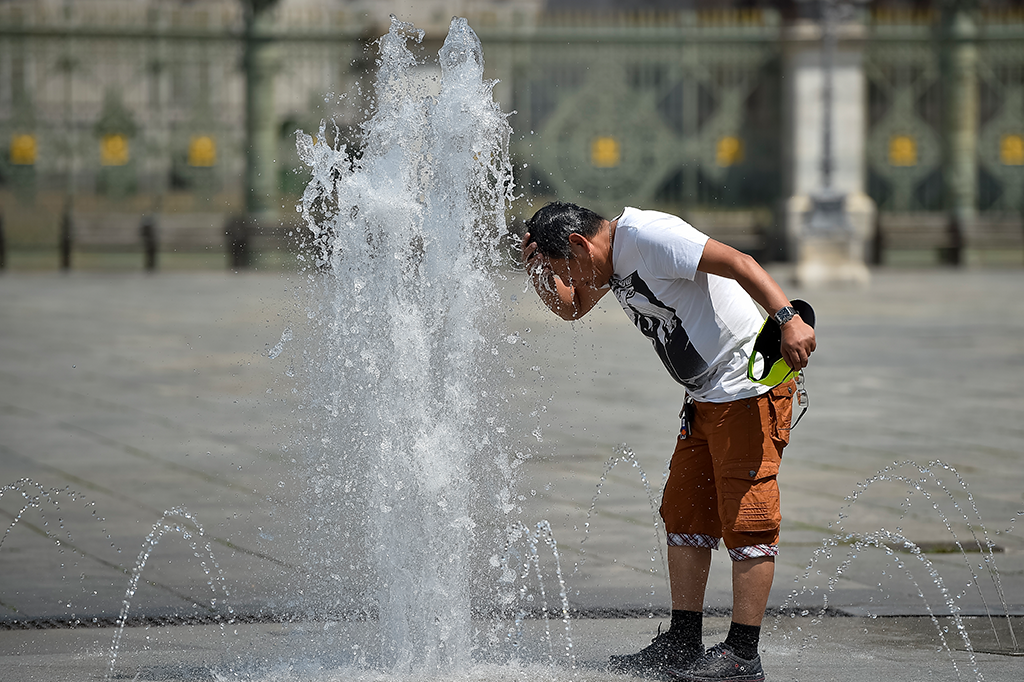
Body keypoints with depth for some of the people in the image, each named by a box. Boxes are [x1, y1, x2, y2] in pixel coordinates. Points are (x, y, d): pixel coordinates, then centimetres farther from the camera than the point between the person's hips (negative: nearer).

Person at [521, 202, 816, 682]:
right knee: (683, 513, 10)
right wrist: (537, 269, 8)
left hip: (751, 385, -11)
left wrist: (788, 319, -34)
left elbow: (738, 263, -25)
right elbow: (569, 307, 27)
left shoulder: (646, 236, -18)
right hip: (707, 396, 11)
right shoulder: (610, 259, 12)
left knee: (746, 516, -9)